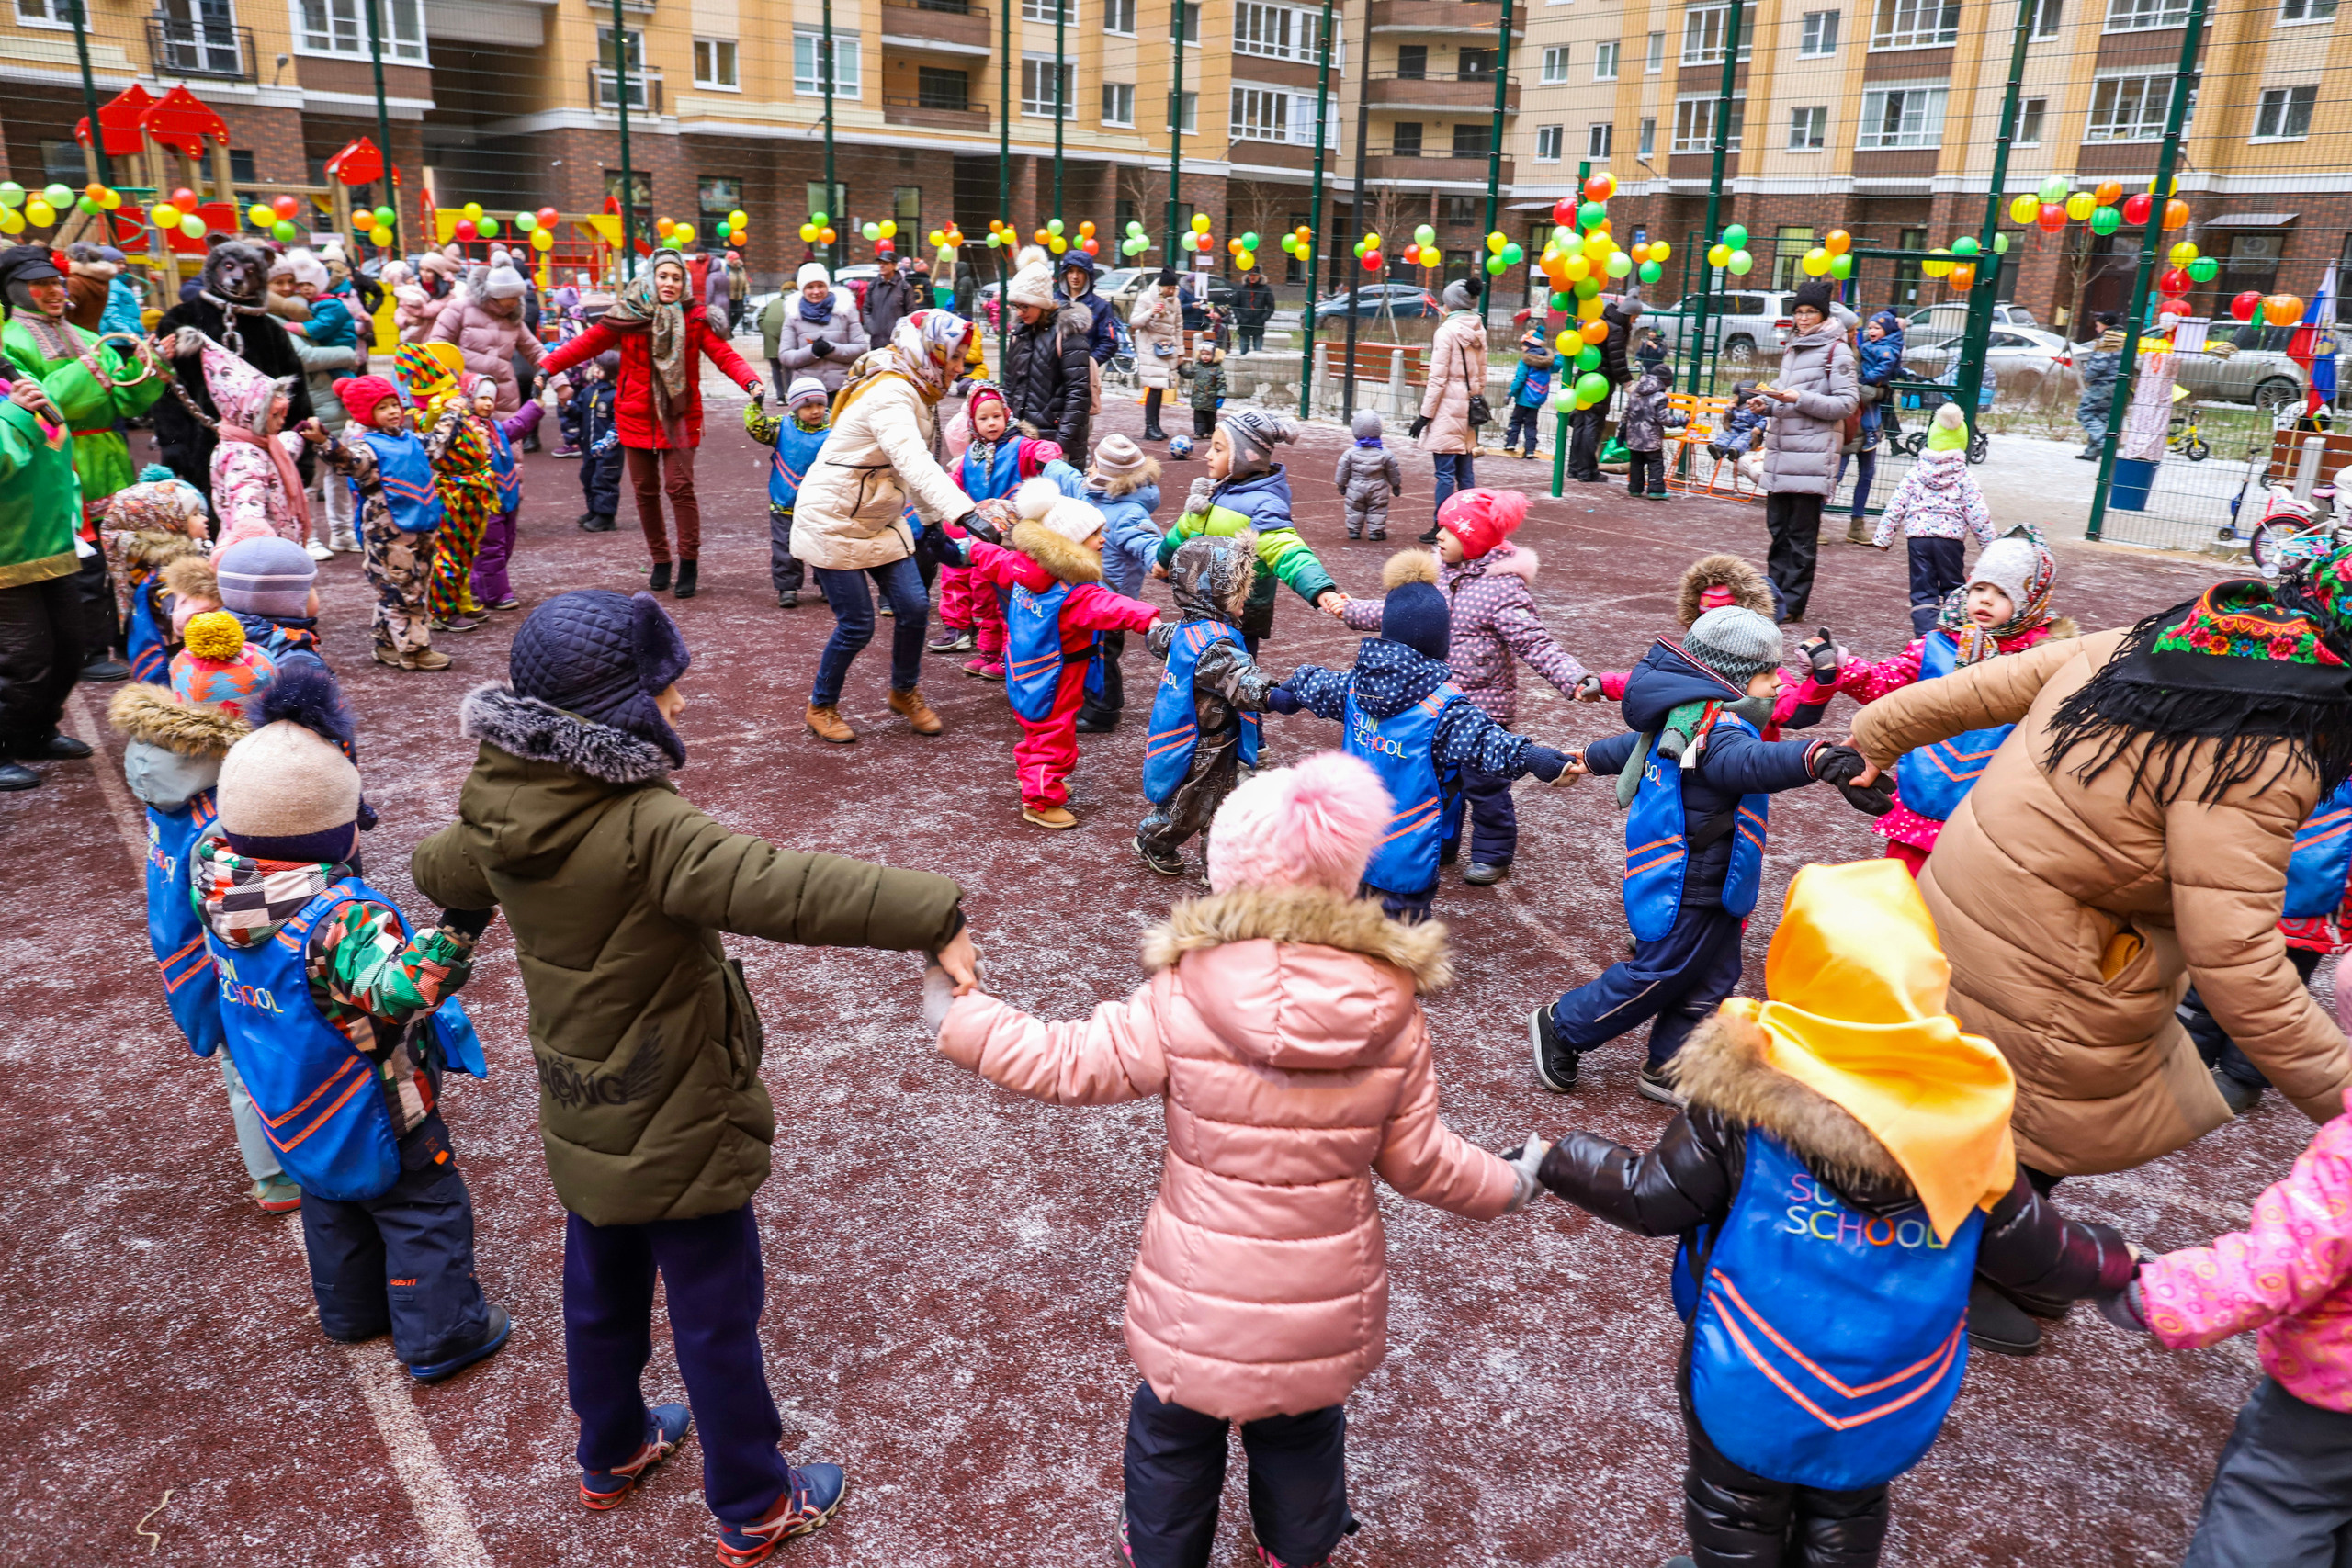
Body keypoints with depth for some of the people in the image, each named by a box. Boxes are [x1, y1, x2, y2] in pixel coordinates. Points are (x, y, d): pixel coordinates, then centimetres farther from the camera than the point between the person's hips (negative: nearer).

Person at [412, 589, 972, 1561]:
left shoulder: (499, 812, -7)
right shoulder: (647, 830, -33)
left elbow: (439, 872, 16)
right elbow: (778, 889, -48)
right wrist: (929, 918, -51)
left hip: (582, 1119, 7)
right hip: (679, 1130, -7)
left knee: (601, 1294, 28)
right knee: (716, 1322, 12)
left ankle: (610, 1453, 51)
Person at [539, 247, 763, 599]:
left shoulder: (694, 318, -2)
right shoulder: (627, 315, 0)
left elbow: (724, 354, -10)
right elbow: (587, 343, 3)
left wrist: (750, 383, -28)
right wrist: (548, 366, -6)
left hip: (679, 417, -2)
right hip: (637, 416, 2)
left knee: (680, 487, -10)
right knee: (645, 491, 8)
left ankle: (688, 563, 1)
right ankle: (660, 560, 22)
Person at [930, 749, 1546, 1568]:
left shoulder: (1182, 1000, -23)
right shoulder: (1393, 1013, -16)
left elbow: (1068, 1064, -16)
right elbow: (1419, 1160, -7)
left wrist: (959, 1020, -1)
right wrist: (1510, 1185, 14)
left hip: (1198, 1305, -2)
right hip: (1325, 1307, 3)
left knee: (1174, 1435, 25)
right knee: (1302, 1432, 30)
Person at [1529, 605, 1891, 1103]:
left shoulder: (1686, 717, 11)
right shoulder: (1714, 724, -23)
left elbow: (1640, 742, 30)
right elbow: (1746, 762, -47)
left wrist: (1590, 759, 49)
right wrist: (1818, 757, -64)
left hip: (1710, 886, 10)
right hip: (1685, 888, -10)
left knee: (1711, 979, 13)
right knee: (1658, 976, 3)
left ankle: (1668, 1068, 25)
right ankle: (1560, 1027, 20)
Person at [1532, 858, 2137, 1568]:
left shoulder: (1748, 1099, -23)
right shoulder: (1967, 1118, -15)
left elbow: (1652, 1197, -17)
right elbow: (2029, 1246, -4)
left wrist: (1551, 1162, -2)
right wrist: (2114, 1263, 17)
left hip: (1751, 1397, -3)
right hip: (1892, 1416, 3)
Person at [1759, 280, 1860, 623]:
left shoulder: (1836, 350, -4)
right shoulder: (1792, 348, 18)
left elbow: (1848, 403, -9)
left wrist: (1800, 399, -17)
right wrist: (1770, 400, 11)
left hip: (1813, 452, -7)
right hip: (1781, 452, 7)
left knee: (1802, 534, -4)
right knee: (1778, 528, 9)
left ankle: (1792, 603, -1)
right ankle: (1776, 593, 16)